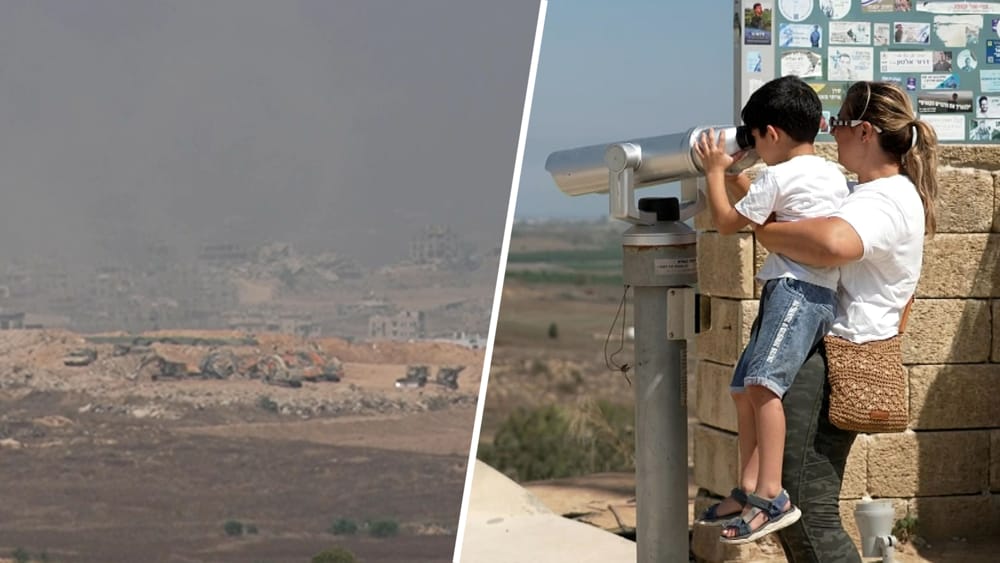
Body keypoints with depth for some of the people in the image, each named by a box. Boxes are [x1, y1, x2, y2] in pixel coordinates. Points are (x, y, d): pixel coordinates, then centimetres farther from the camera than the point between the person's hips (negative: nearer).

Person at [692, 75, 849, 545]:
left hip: (795, 291, -10)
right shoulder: (834, 175, 21)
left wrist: (715, 171, 13)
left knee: (761, 383, -22)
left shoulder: (778, 175, -6)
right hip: (817, 294, 10)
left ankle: (772, 495, -31)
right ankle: (748, 490, 12)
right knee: (744, 390, 11)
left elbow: (727, 222, 1)